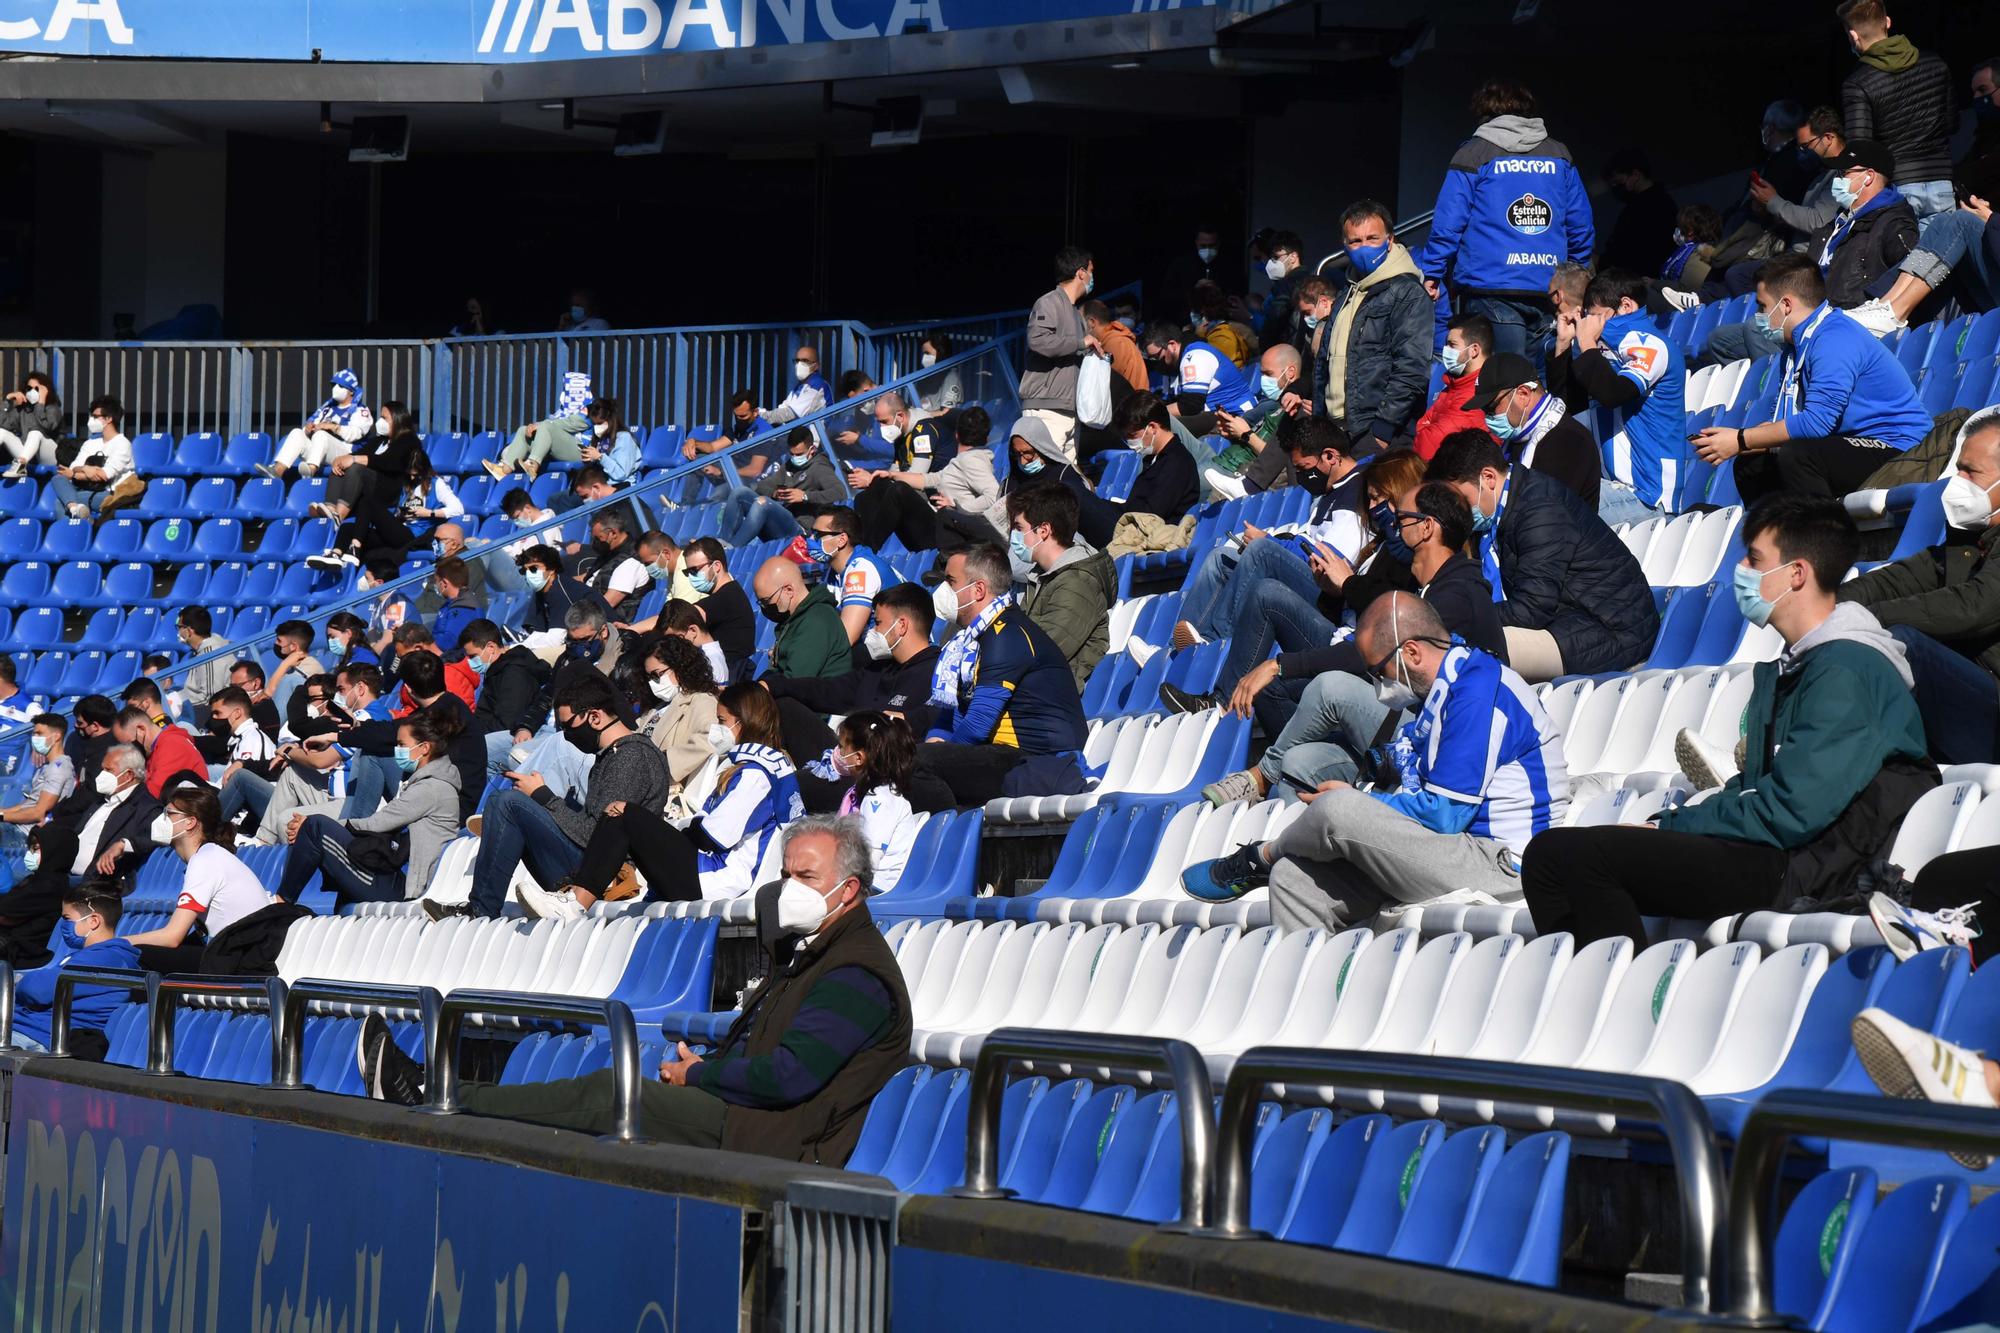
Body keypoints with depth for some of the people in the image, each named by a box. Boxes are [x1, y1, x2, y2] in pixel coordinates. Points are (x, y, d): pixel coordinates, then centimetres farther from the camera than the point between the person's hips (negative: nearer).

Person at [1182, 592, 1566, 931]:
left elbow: (1443, 815, -19)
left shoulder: (1478, 694, -16)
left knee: (1339, 810, -23)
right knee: (1293, 877, -4)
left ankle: (1258, 860, 7)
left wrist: (1351, 801, -5)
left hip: (1498, 864, -10)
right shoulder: (1442, 688, 16)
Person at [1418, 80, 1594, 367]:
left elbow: (1448, 225, -3)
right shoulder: (1559, 156, 13)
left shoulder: (1474, 154, 1)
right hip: (1548, 289, 4)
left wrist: (1430, 274, 7)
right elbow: (1582, 228, 16)